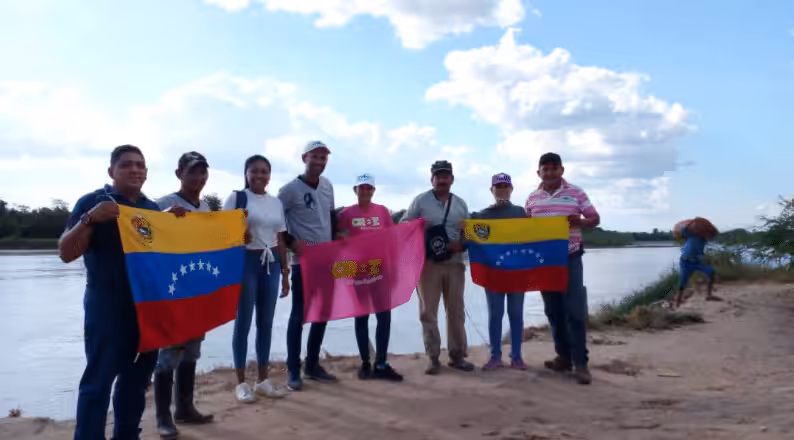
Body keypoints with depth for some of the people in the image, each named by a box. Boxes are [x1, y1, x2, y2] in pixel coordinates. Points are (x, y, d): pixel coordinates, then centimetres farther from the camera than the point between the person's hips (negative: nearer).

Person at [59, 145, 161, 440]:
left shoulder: (153, 209, 13)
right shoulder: (93, 202, -3)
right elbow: (66, 253, -9)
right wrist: (89, 219, -24)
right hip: (107, 305, -5)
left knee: (137, 378, 12)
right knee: (98, 381, -5)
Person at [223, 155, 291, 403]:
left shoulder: (276, 203, 11)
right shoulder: (236, 198, -2)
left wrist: (285, 271, 12)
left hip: (271, 264, 5)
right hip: (246, 262, -5)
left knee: (266, 323, 9)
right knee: (244, 322, -1)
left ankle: (262, 379, 20)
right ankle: (241, 383, 10)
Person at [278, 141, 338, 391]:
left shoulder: (328, 186, 9)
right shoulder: (291, 189, -10)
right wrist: (292, 242, -17)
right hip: (302, 261, -6)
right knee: (299, 314, -2)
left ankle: (312, 365, 24)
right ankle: (293, 371, 7)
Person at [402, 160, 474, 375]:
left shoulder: (460, 203, 11)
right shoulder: (420, 201, 0)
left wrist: (462, 244, -8)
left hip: (454, 263, 3)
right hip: (427, 263, -3)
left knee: (456, 310, 7)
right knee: (428, 312, 0)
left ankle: (457, 355, 17)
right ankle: (433, 358, 8)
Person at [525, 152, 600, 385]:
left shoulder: (576, 193, -1)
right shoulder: (532, 198, 8)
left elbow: (595, 219, 3)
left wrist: (580, 222, -19)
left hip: (570, 258, -4)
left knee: (575, 311, -6)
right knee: (553, 311, 8)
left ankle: (580, 362, 0)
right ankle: (564, 357, 19)